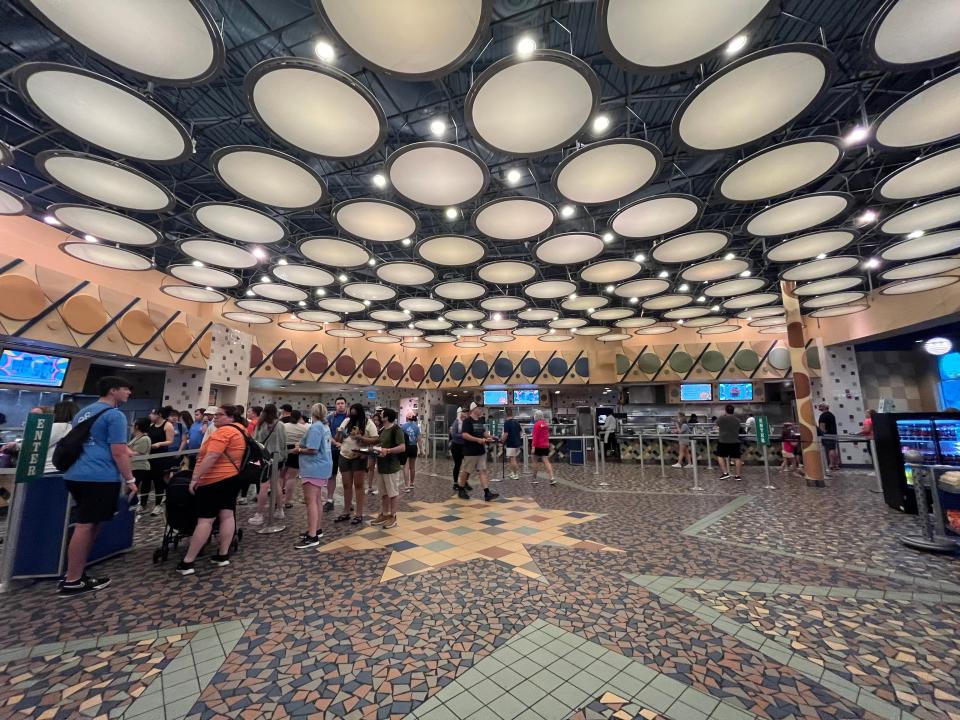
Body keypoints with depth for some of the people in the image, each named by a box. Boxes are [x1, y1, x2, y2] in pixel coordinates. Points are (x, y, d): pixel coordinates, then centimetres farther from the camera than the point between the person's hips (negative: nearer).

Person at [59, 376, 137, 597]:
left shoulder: (83, 412, 17)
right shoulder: (114, 415, -13)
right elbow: (118, 452, -16)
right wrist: (130, 480, -9)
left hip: (76, 475, 10)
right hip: (100, 477, -10)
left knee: (87, 524, 18)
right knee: (86, 526, -2)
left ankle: (75, 573, 23)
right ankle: (72, 582, 7)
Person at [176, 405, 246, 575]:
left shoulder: (223, 431, -17)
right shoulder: (240, 430, 13)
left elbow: (211, 456, -24)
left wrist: (195, 478, -21)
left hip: (215, 480, -9)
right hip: (232, 477, 9)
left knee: (205, 520, -5)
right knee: (227, 515, 7)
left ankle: (187, 562, 3)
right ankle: (223, 555, 12)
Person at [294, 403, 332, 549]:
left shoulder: (315, 427, -17)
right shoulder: (325, 426, 11)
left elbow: (312, 450, -22)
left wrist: (299, 450, -5)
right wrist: (303, 445, 11)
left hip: (314, 468, -10)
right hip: (322, 467, 10)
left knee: (311, 501, -7)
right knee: (317, 500, 17)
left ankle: (312, 537, -4)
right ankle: (316, 529, 27)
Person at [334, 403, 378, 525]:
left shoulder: (368, 423, -9)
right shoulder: (346, 421, 4)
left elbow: (375, 439, -14)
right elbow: (338, 440, 9)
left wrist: (360, 437, -25)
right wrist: (338, 433, -14)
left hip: (359, 457, -5)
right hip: (344, 456, 5)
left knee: (358, 485, 4)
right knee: (346, 485, 14)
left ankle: (359, 514, 13)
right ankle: (346, 512, 27)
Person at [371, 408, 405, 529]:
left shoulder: (396, 429, -14)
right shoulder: (382, 430, 12)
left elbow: (402, 448, -20)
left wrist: (388, 451, -28)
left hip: (392, 467, -8)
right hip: (381, 466, 8)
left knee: (393, 493, 5)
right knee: (383, 493, 17)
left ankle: (393, 517, 16)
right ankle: (384, 514, 29)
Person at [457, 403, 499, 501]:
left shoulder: (480, 421, 11)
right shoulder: (467, 421, -14)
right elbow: (465, 435, -23)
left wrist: (488, 438, 5)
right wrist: (478, 439, -28)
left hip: (481, 451, 7)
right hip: (470, 452, -7)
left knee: (483, 471, 2)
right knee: (466, 471, 6)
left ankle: (487, 493, 1)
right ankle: (461, 490, 25)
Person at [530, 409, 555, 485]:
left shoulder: (537, 424, -13)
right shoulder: (546, 423, 10)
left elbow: (535, 436, -17)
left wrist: (533, 446, -18)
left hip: (538, 446, -6)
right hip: (546, 445, 6)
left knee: (535, 462, 8)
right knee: (546, 462, 3)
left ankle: (535, 479, 16)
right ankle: (552, 478, -7)